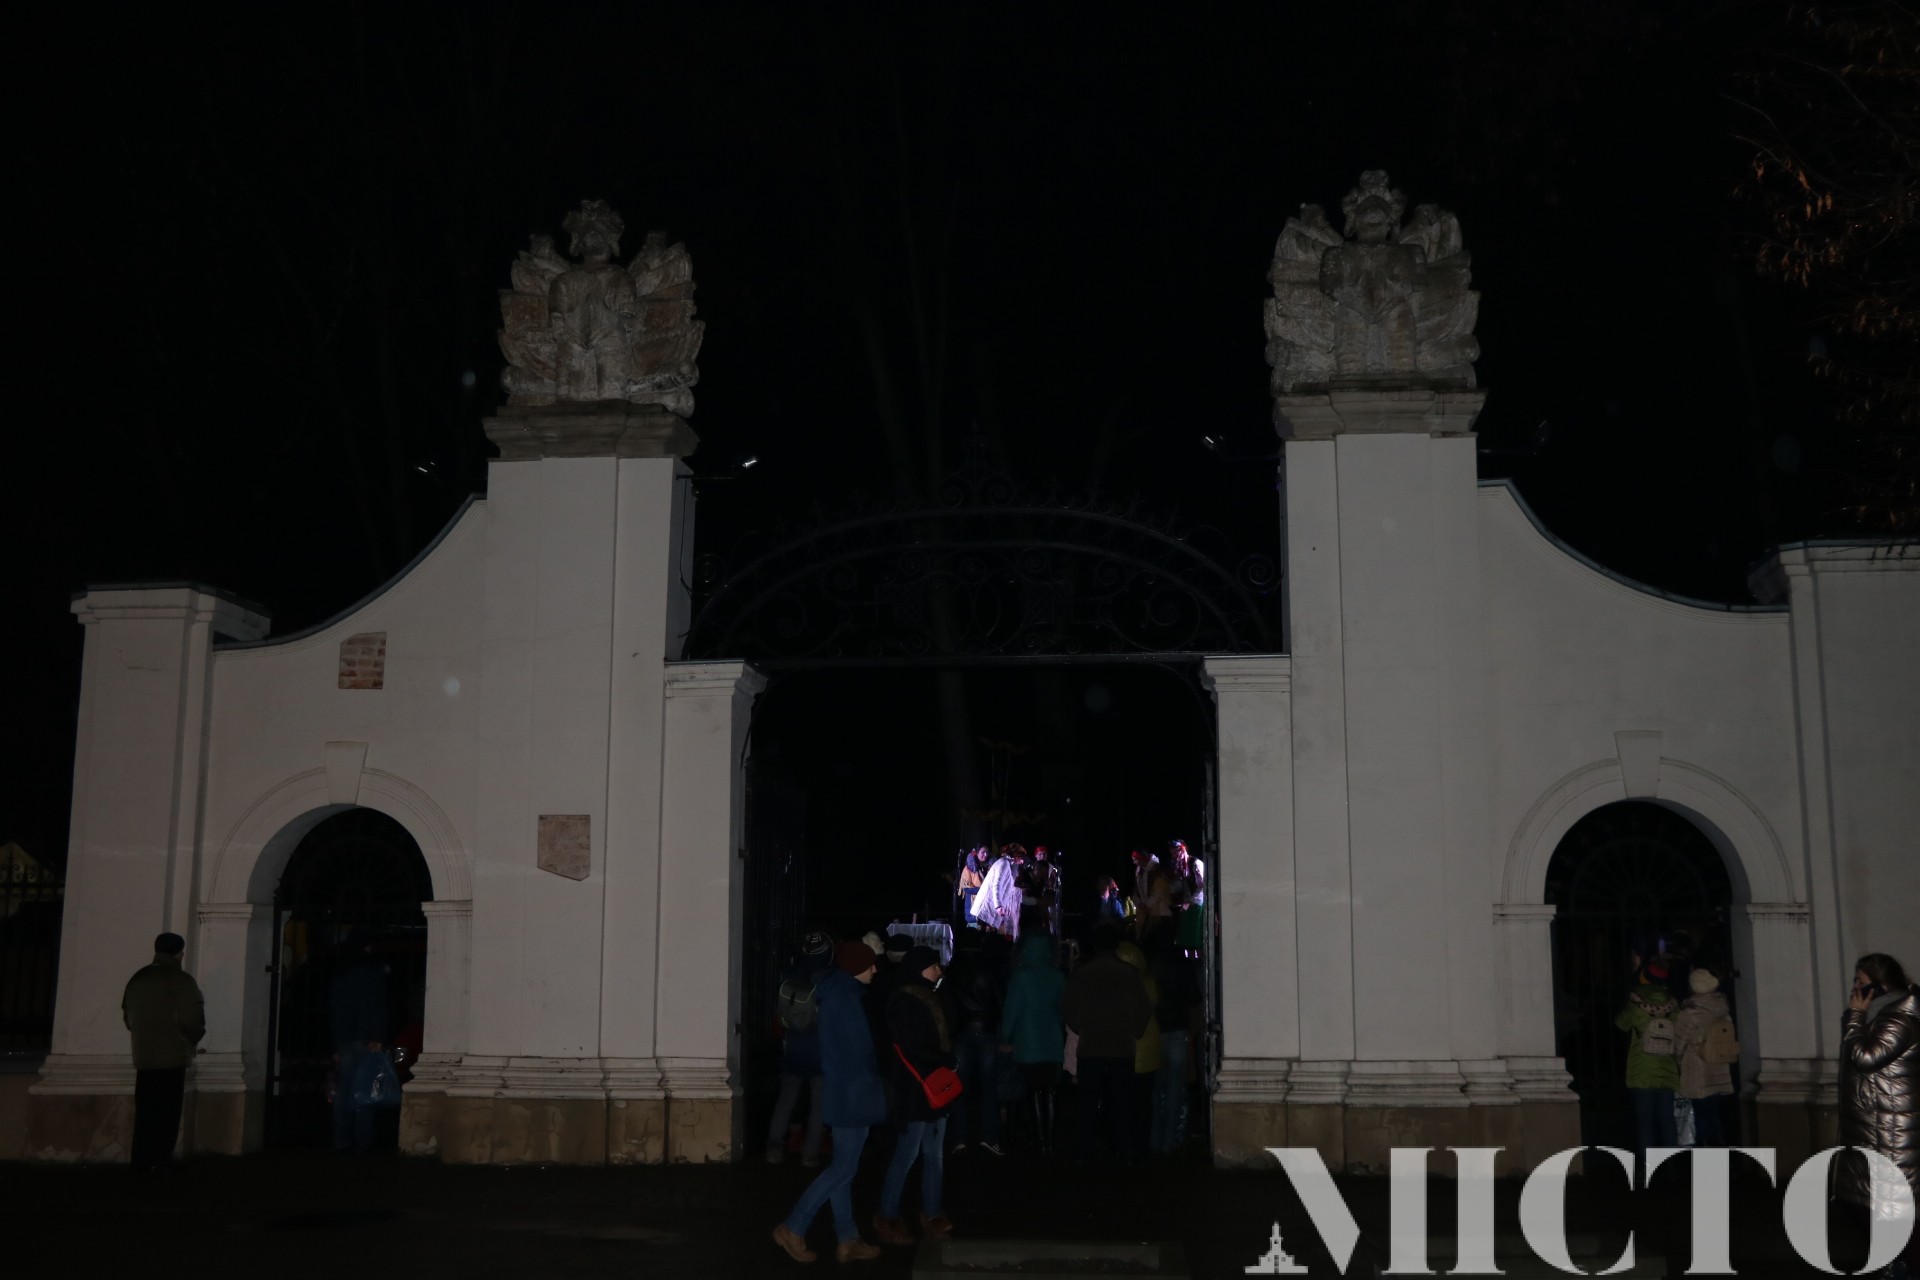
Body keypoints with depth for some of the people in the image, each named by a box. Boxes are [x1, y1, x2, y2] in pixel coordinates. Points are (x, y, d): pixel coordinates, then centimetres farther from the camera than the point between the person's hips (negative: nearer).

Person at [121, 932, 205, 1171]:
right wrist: (190, 1041, 5)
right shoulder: (181, 981, -10)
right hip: (171, 1056, -6)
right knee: (166, 1116, -2)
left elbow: (128, 1016, 16)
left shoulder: (137, 979, 11)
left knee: (145, 1115, 9)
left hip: (143, 1056, 6)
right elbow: (193, 1019, -14)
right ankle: (160, 1162, -4)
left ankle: (141, 1163, 9)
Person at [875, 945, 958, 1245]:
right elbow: (911, 1050, -17)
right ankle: (887, 1217, 7)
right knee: (906, 1156, -3)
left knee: (934, 1156, 11)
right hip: (914, 1092, -8)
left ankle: (932, 1214, 20)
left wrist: (946, 1064, -3)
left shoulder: (933, 1000, 13)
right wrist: (945, 1063, -8)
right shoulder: (903, 1003, -13)